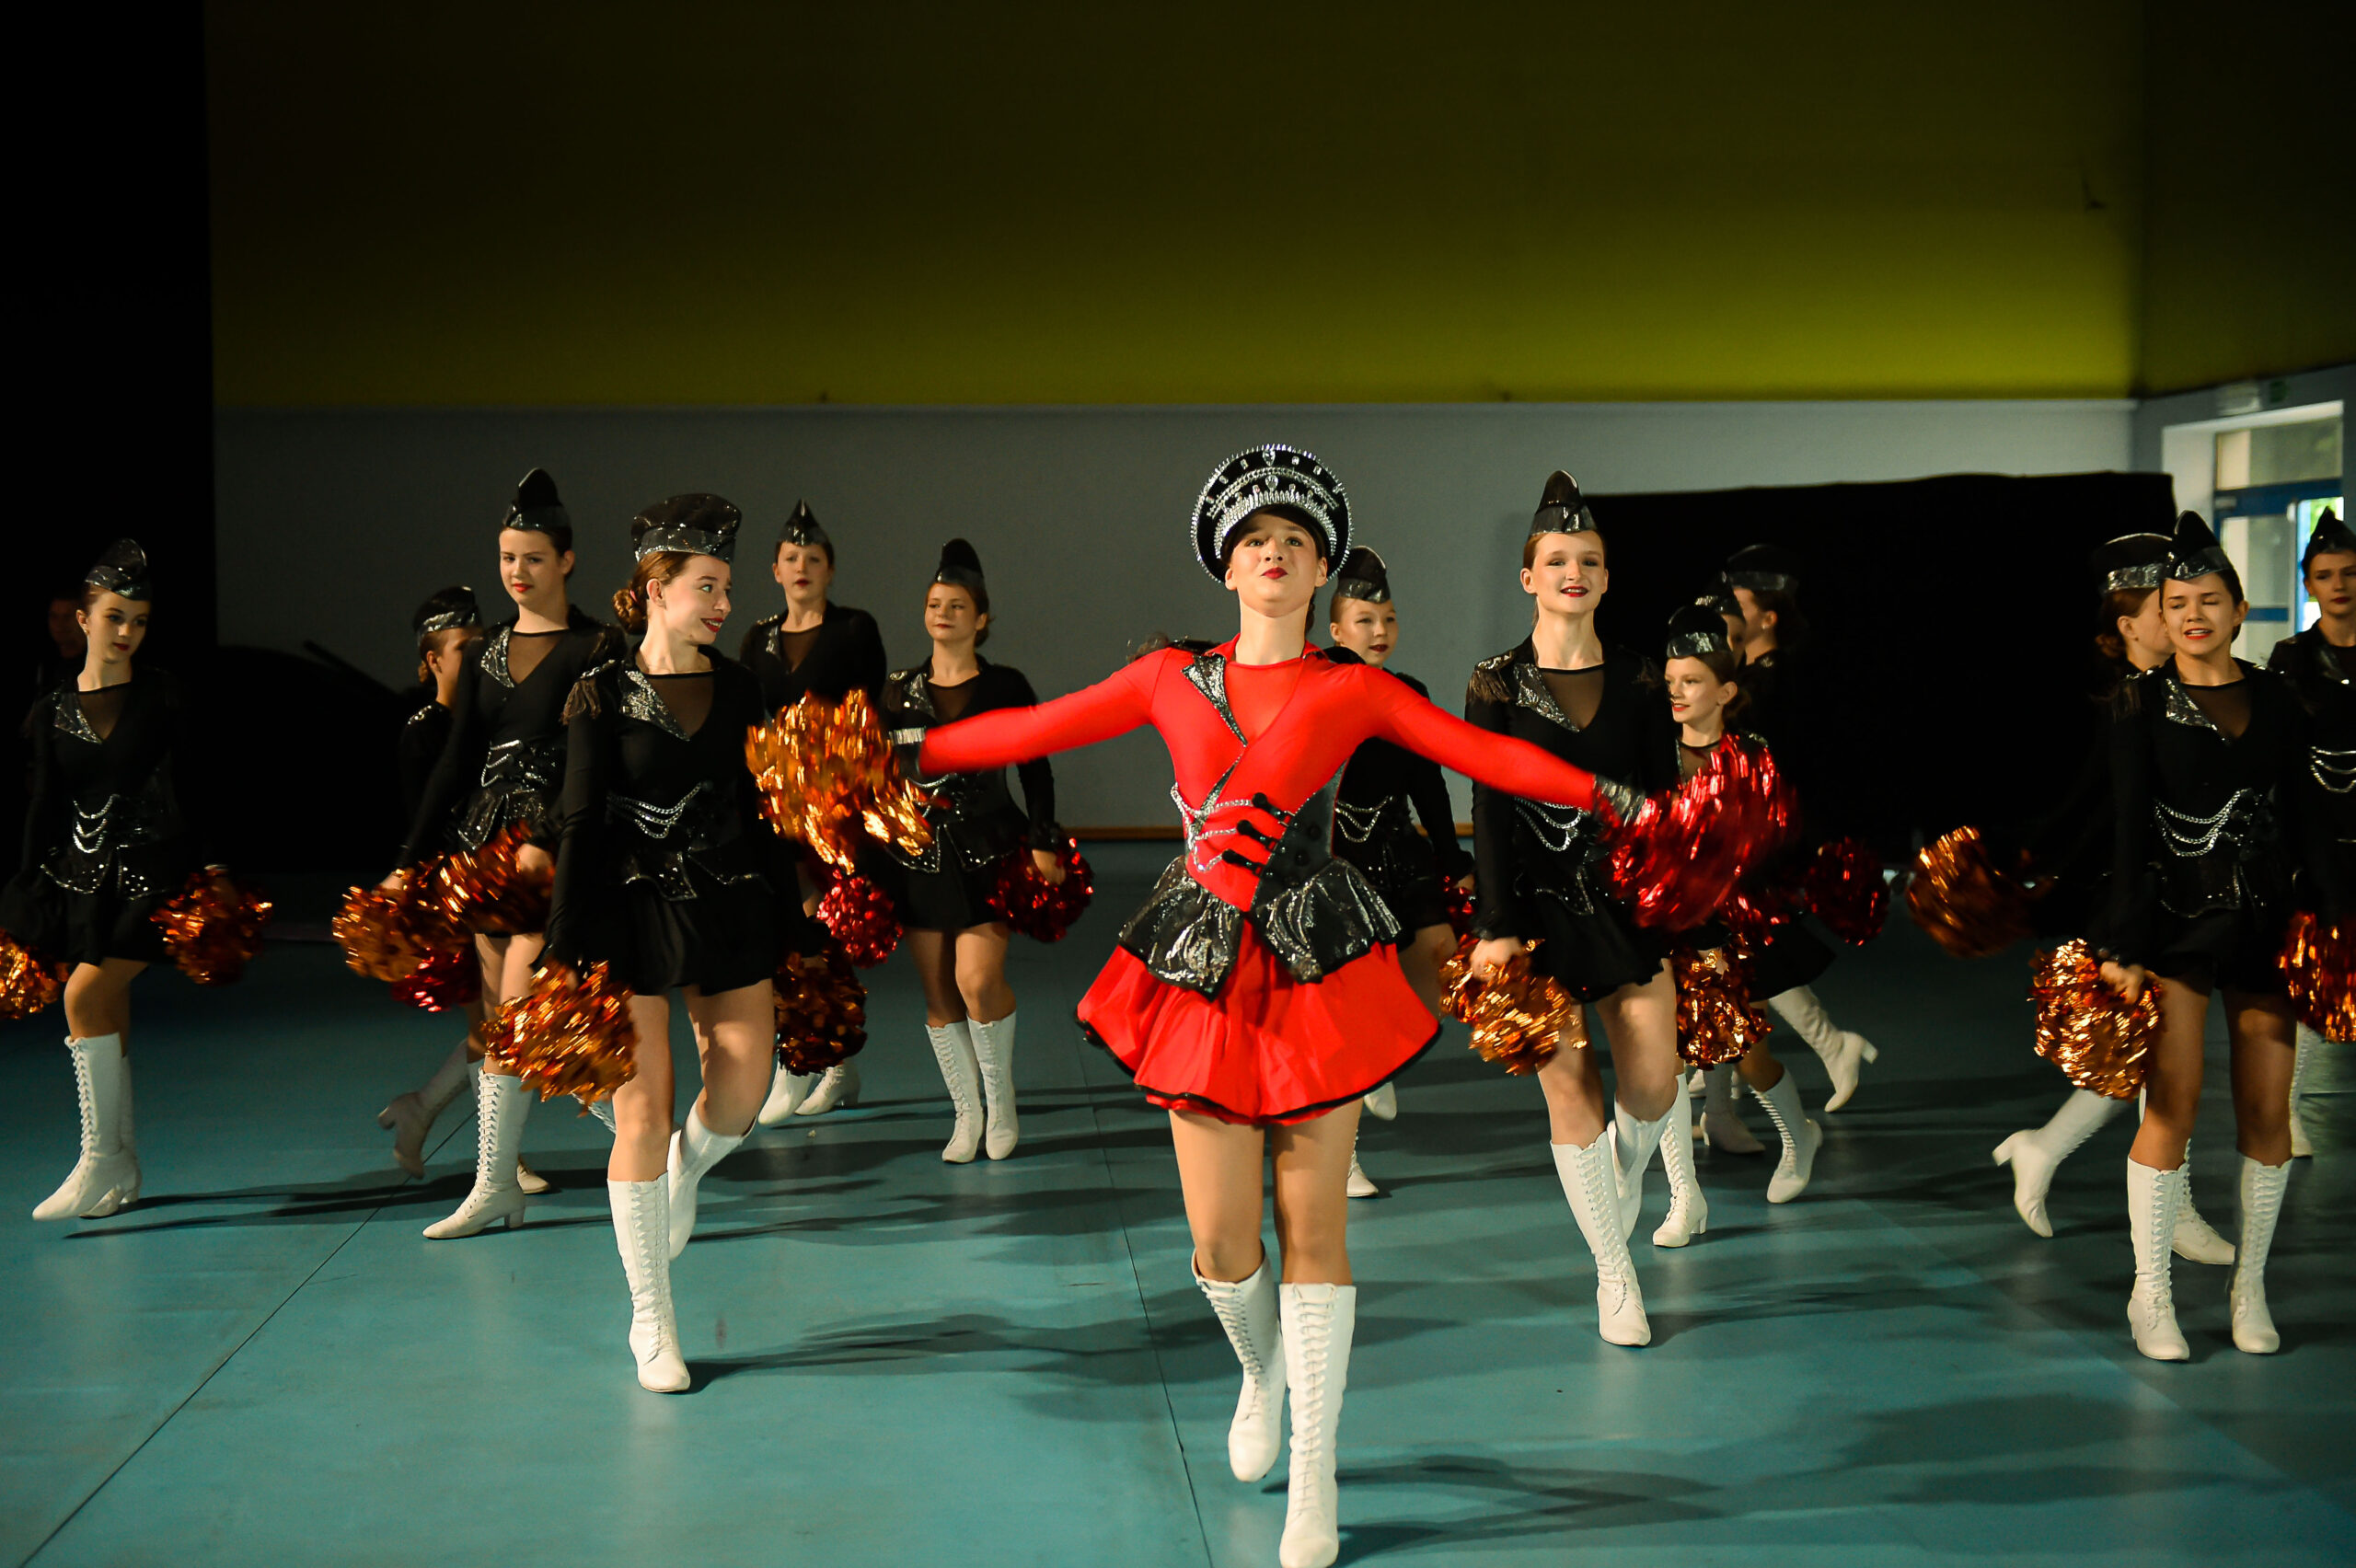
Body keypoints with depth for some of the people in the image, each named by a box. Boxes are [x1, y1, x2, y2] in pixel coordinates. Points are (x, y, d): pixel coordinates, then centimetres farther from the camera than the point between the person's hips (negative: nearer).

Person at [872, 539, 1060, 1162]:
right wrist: (864, 852, 11)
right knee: (938, 991, 3)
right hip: (917, 853, 3)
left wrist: (1042, 843, -4)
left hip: (987, 848, -3)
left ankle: (1001, 1101, 7)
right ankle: (968, 1112, 15)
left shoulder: (1005, 686, 2)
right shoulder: (900, 690, 9)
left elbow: (1036, 769, 4)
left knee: (979, 981, -14)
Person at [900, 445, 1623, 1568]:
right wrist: (906, 752, 11)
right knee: (1220, 1241, 1)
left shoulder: (1352, 693, 2)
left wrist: (1600, 794, -10)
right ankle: (1260, 1374, 36)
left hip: (1318, 970, -1)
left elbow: (1484, 752, -2)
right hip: (1203, 972, 2)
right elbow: (1035, 730, 11)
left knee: (1312, 1228, 0)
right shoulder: (1171, 681, 7)